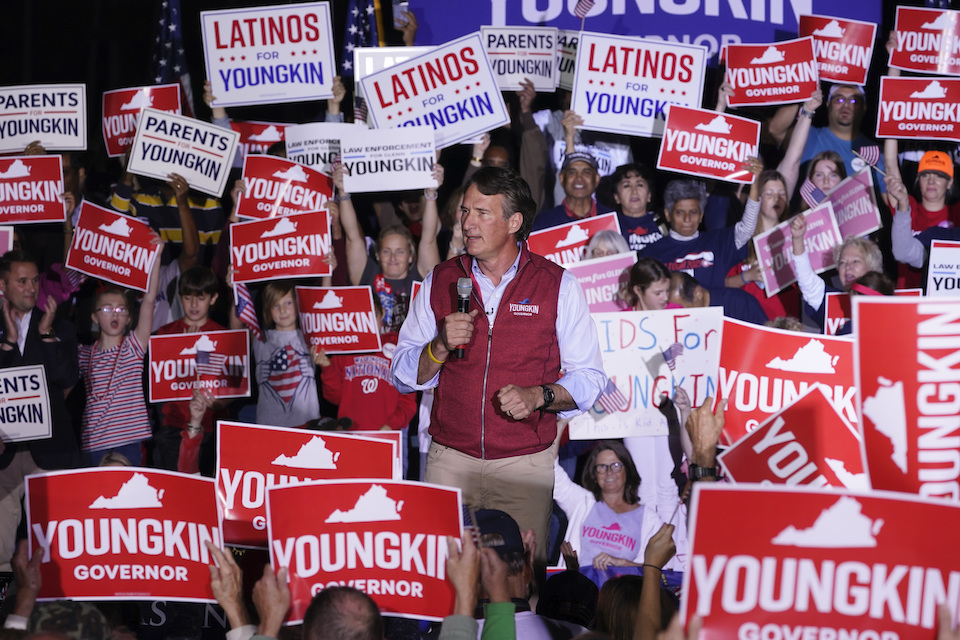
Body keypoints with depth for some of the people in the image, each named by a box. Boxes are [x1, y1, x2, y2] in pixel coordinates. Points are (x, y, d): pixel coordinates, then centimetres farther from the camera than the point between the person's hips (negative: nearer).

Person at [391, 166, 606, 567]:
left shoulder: (557, 285, 1)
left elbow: (589, 377, 0)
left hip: (525, 462, -2)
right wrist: (440, 346, -10)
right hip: (450, 459, 2)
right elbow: (403, 377, 8)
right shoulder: (440, 282, 7)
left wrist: (539, 396, -17)